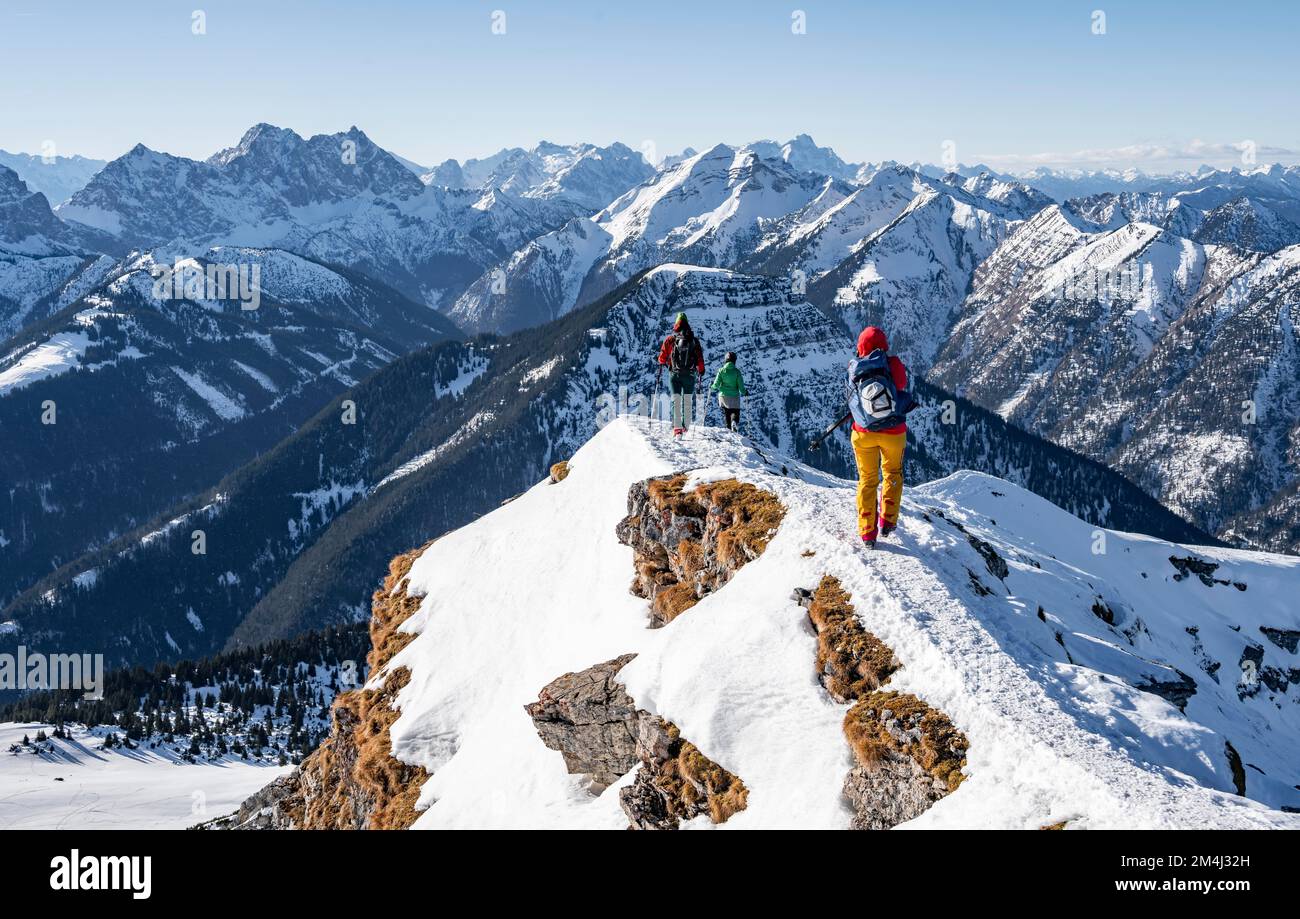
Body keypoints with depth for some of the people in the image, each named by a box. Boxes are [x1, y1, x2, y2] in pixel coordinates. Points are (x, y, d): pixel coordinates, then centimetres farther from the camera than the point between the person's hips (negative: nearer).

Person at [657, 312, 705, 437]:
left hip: (675, 374, -1)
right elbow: (700, 359, 2)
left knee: (676, 401, -3)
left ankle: (677, 428, -14)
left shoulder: (670, 340, -2)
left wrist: (663, 364, 25)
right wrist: (701, 373, 13)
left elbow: (662, 357, 3)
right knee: (687, 402, 13)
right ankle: (686, 426, 17)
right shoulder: (694, 340, 1)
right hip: (690, 375, 1)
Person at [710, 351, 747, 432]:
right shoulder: (737, 372, -7)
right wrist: (744, 392, 14)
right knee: (735, 411, 10)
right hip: (734, 396, -1)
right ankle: (734, 421, -20)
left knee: (726, 412, 15)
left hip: (723, 395, 1)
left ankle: (728, 427, 3)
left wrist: (712, 387, 16)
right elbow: (741, 386, -5)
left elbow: (716, 384, -6)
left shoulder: (721, 370, -6)